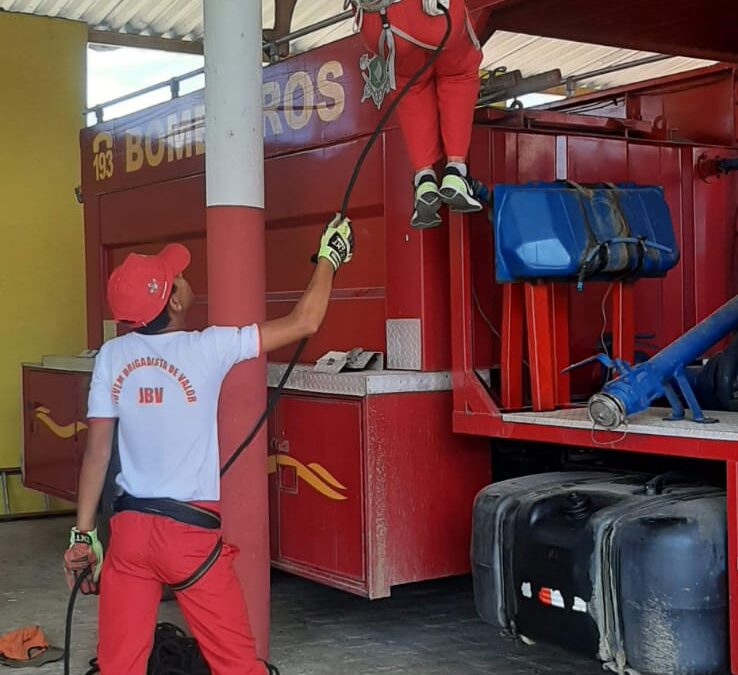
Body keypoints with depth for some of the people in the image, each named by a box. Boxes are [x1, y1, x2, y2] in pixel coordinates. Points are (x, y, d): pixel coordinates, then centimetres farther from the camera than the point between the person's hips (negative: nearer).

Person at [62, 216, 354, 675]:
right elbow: (304, 323, -5)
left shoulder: (113, 356, -2)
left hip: (129, 529, 4)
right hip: (193, 533, -3)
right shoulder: (208, 349, -11)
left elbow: (97, 452, -1)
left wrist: (83, 534, 5)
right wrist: (329, 257, 9)